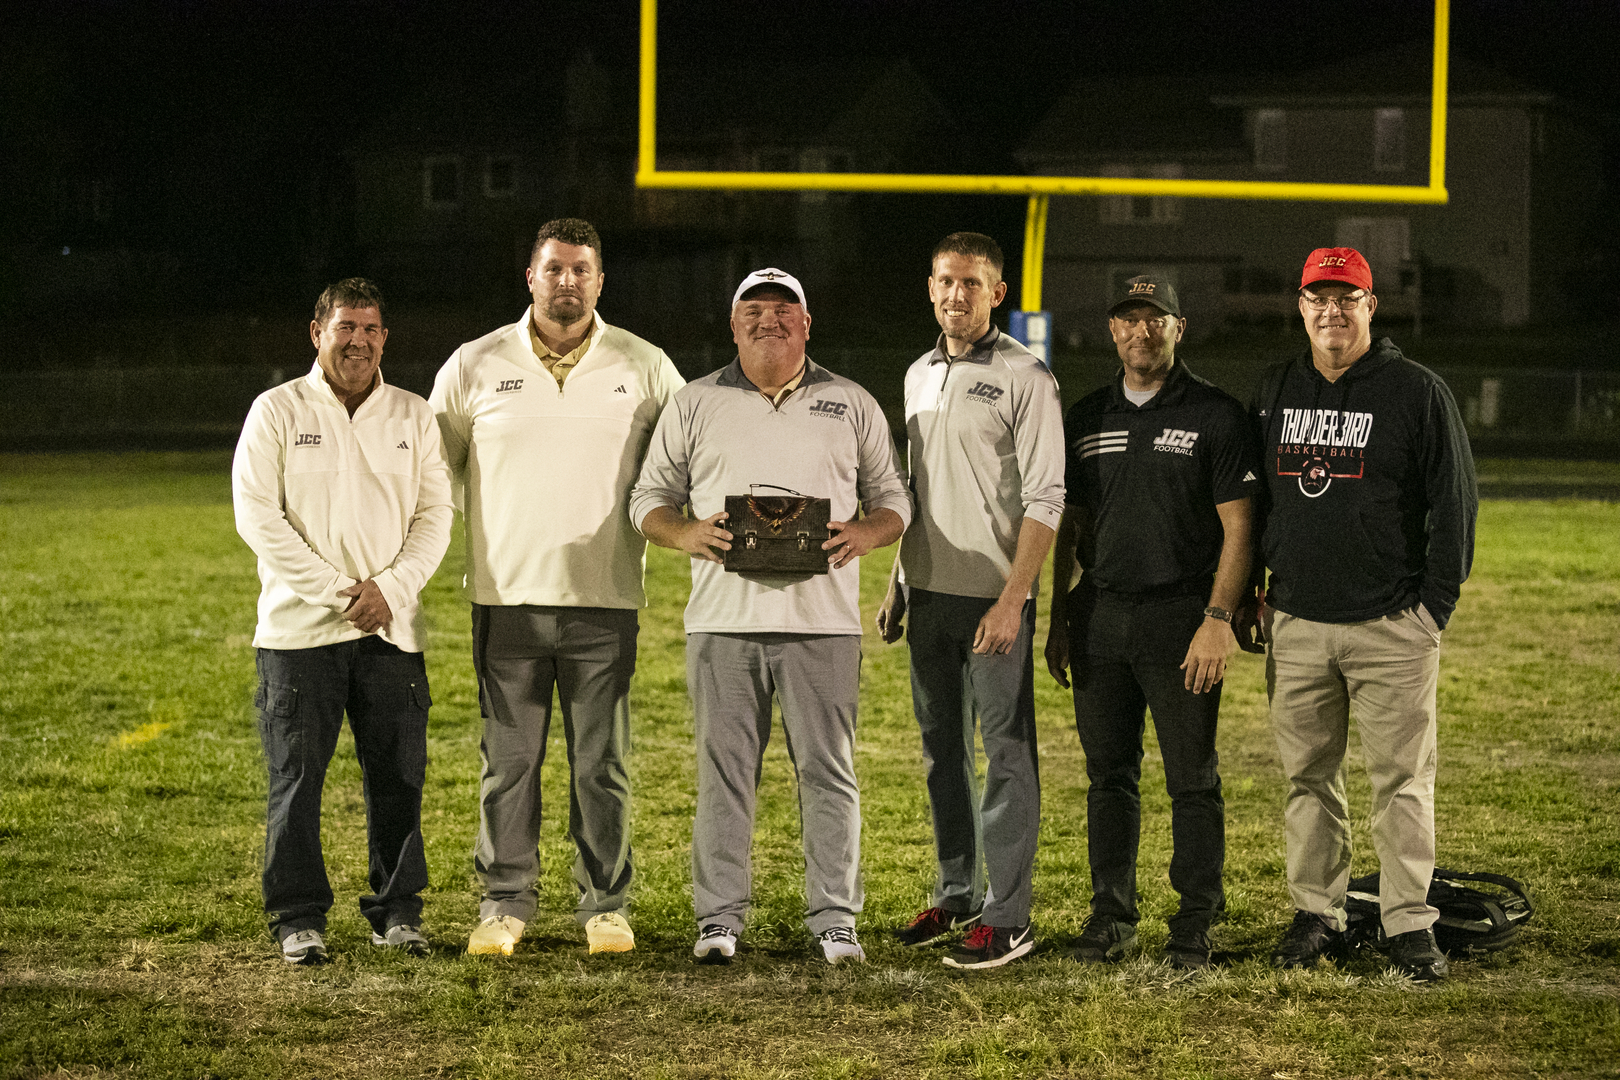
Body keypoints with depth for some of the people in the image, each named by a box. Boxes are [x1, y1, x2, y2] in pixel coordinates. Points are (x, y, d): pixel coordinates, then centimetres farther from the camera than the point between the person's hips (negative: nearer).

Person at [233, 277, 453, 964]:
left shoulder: (413, 417, 11)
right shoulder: (277, 412, 2)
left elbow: (435, 515, 7)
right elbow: (257, 515, -6)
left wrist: (391, 587, -10)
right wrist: (334, 591, -11)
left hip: (392, 627, 3)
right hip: (300, 627, -2)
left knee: (398, 776, 4)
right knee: (296, 777, -1)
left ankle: (397, 909, 16)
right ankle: (299, 917, 8)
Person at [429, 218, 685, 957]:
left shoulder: (645, 369, 4)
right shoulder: (474, 366, 4)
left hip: (604, 600, 0)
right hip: (505, 597, 0)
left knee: (602, 764, 3)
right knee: (508, 759, 3)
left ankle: (606, 904, 14)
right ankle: (505, 902, 12)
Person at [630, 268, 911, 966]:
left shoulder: (851, 405, 12)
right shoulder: (694, 405, 11)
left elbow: (893, 499, 14)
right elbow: (648, 499, 12)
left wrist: (865, 533, -8)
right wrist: (684, 533, -9)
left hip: (822, 619, 0)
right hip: (723, 617, 0)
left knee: (828, 770, 0)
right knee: (723, 770, 0)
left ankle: (835, 919, 6)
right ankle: (719, 919, 7)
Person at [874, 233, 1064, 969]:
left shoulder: (1024, 378, -8)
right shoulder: (919, 375, 14)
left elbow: (1045, 499, -13)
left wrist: (1012, 599, -20)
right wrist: (896, 585, 17)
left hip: (994, 596, -7)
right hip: (929, 593, 7)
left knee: (1006, 754, -5)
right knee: (941, 749, 13)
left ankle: (1007, 917, -4)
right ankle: (957, 894, 24)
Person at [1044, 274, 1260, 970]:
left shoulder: (1215, 415, -1)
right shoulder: (1086, 419, 13)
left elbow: (1238, 528, -5)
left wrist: (1218, 619, -14)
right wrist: (1058, 620, 11)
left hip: (1182, 617, -4)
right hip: (1101, 615, 4)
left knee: (1193, 779, -1)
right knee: (1109, 775, 7)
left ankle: (1195, 923, 6)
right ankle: (1111, 915, 15)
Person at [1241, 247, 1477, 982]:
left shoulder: (1417, 392, -3)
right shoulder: (1275, 391, 11)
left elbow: (1455, 503, -2)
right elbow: (1250, 499, 19)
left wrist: (1436, 604, -6)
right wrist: (1250, 594, 13)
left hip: (1391, 625, -4)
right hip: (1295, 624, 4)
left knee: (1402, 779, -2)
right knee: (1308, 778, 8)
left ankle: (1410, 923, 4)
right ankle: (1316, 913, 17)